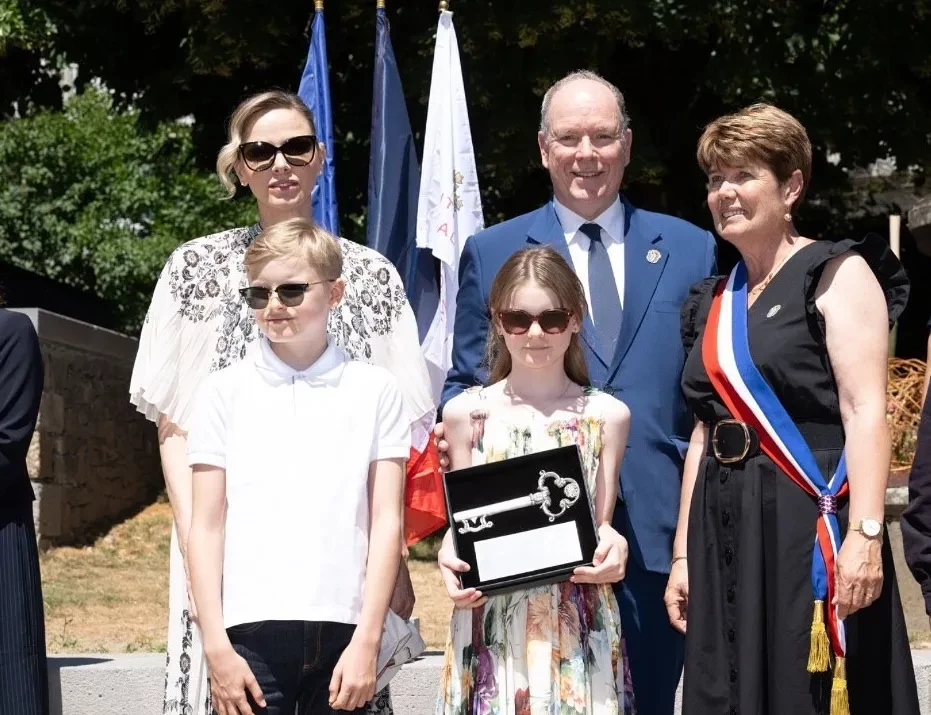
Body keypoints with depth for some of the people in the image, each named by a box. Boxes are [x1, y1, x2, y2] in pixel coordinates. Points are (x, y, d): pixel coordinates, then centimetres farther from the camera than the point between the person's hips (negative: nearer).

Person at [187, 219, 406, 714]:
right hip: (251, 632, 0)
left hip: (342, 633, 1)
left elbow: (386, 522, 4)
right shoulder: (225, 391, 8)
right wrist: (216, 646, -2)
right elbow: (206, 526, 6)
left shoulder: (373, 390, 8)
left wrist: (367, 640, -4)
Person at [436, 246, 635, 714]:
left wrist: (611, 551, -14)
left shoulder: (607, 415, 5)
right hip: (490, 616, 0)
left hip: (579, 620, 0)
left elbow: (602, 520, 7)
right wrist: (450, 557, -11)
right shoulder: (467, 412, 5)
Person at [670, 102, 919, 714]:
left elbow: (866, 412, -13)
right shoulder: (713, 302, 16)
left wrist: (865, 534, -22)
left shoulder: (836, 274, -4)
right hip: (726, 535, 6)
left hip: (809, 527, -6)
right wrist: (683, 554, 14)